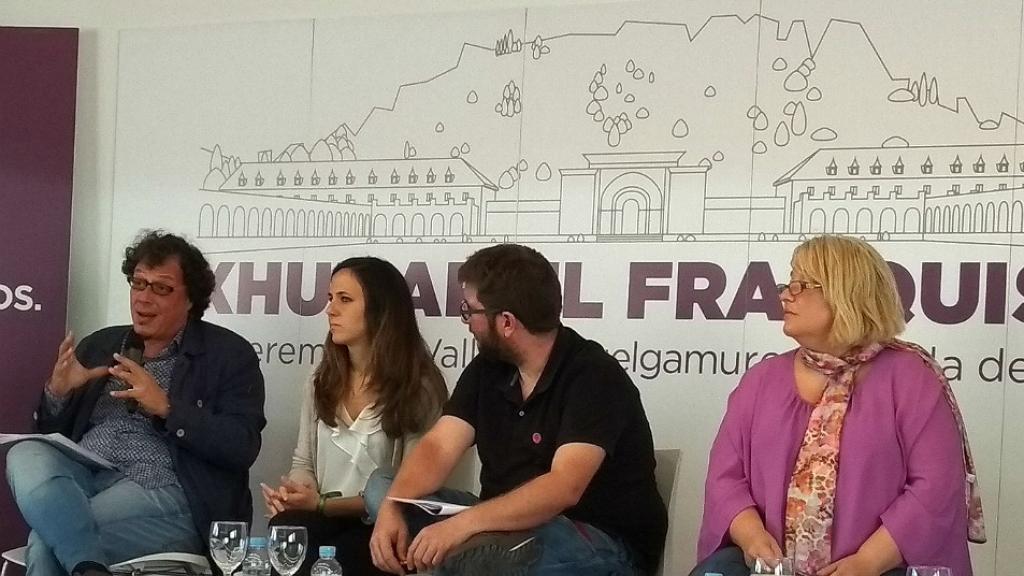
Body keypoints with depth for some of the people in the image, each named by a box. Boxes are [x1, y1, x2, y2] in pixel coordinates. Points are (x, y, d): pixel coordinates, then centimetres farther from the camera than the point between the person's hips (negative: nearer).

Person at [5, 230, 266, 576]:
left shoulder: (229, 354, 5)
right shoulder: (99, 345, 20)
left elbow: (242, 448, -8)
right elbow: (52, 432, 21)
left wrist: (166, 408, -17)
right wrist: (57, 392, -1)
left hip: (160, 492, -6)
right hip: (80, 477, 6)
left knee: (47, 541, -32)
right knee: (26, 455, -30)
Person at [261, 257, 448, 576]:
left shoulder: (419, 386, -5)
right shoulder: (324, 378, 13)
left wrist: (323, 504, -14)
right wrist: (292, 492, -7)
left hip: (381, 528, -4)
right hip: (323, 521, 5)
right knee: (285, 528, -31)